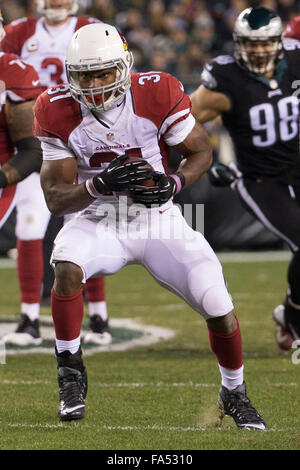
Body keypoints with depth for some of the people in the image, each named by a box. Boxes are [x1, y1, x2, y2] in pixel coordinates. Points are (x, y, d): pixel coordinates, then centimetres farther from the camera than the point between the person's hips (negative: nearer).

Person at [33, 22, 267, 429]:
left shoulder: (157, 95, -16)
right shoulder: (59, 112, -12)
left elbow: (202, 151, -2)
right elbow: (56, 199, -10)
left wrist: (174, 183, -22)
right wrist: (100, 185, -29)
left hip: (158, 217, 0)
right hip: (99, 221, 0)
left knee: (219, 307, -11)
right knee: (66, 266, -33)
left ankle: (234, 394, 17)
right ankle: (70, 373, -12)